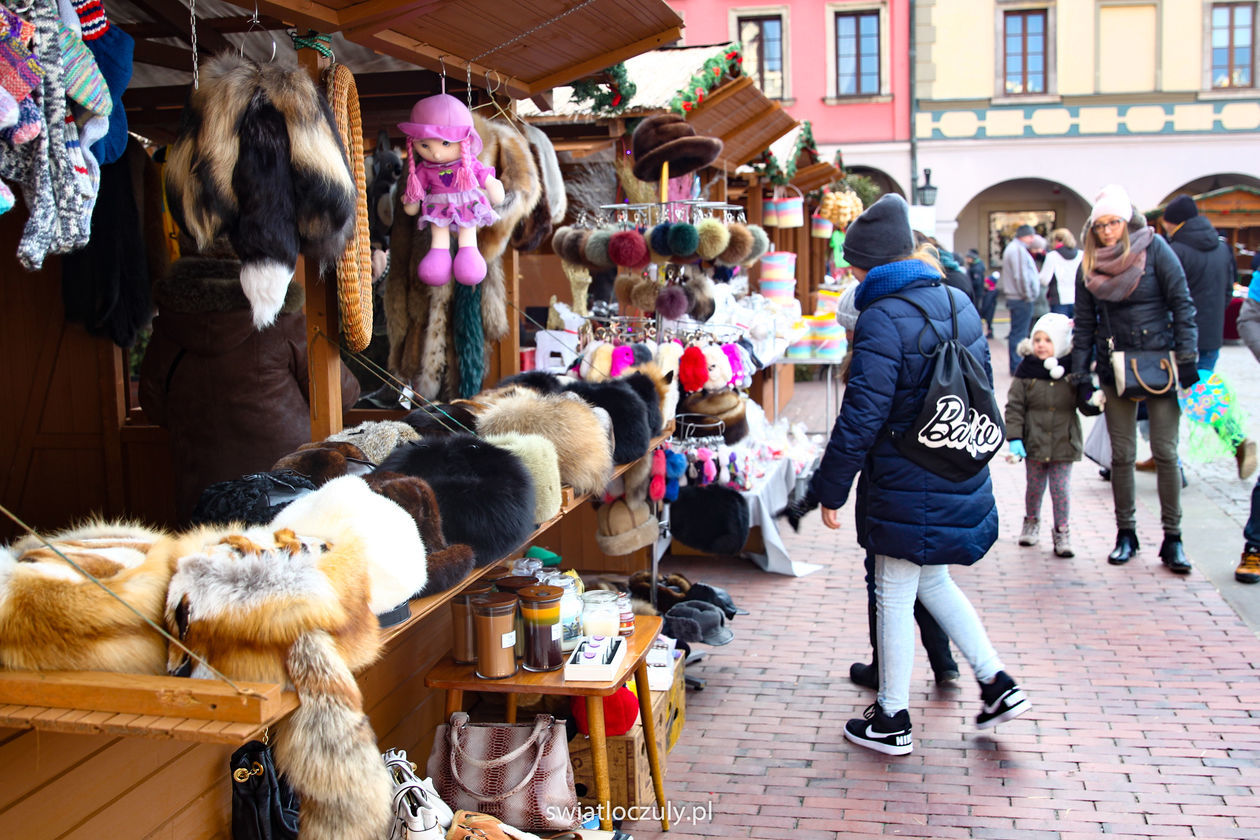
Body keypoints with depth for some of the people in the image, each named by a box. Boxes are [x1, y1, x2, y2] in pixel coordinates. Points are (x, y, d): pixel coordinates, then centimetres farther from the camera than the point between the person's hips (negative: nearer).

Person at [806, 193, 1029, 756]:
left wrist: (831, 491, -12)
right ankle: (997, 683, 26)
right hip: (961, 482, 8)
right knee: (932, 582, 25)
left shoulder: (882, 320, -18)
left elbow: (860, 418, -21)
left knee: (894, 599, 7)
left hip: (905, 490, -8)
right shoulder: (958, 303, 6)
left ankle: (892, 721, 20)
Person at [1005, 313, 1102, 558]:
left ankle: (1062, 533, 15)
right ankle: (1031, 522, 37)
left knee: (1061, 489, 1)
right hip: (1034, 442, 1)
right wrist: (1014, 437, -10)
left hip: (1064, 442, -1)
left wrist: (1094, 401, -22)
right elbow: (1014, 406, -4)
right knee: (1034, 487, 14)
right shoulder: (1026, 370, -5)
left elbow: (1085, 403, 2)